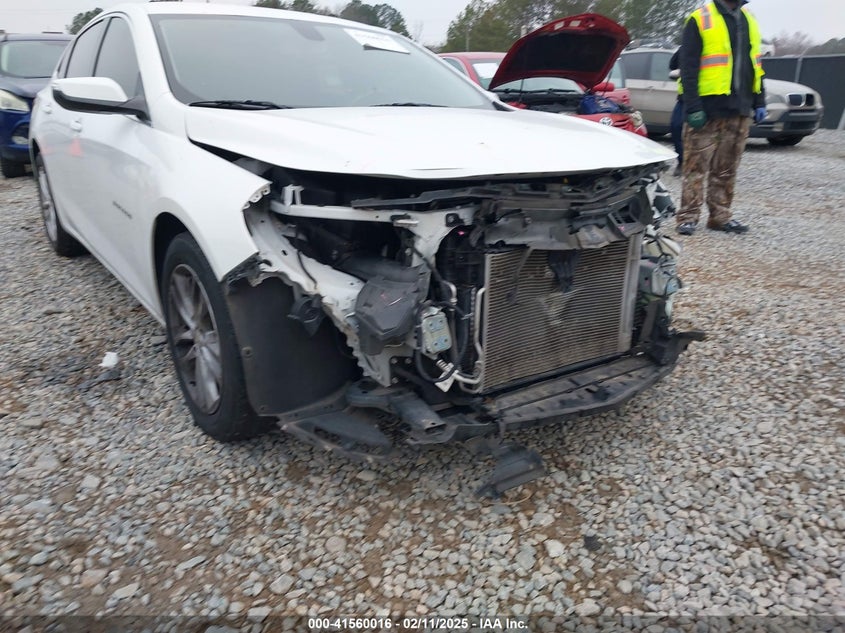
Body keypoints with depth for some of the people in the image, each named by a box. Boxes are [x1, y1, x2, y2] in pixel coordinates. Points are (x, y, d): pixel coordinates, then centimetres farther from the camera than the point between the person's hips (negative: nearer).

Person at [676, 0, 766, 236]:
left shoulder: (749, 20, 17)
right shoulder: (700, 19, -2)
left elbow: (755, 64, 22)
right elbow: (688, 68, -8)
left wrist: (759, 102, 15)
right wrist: (693, 108, -16)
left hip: (739, 110, 6)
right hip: (708, 109, -6)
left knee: (726, 169, 8)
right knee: (696, 167, -4)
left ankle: (720, 216, 15)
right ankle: (688, 217, 1)